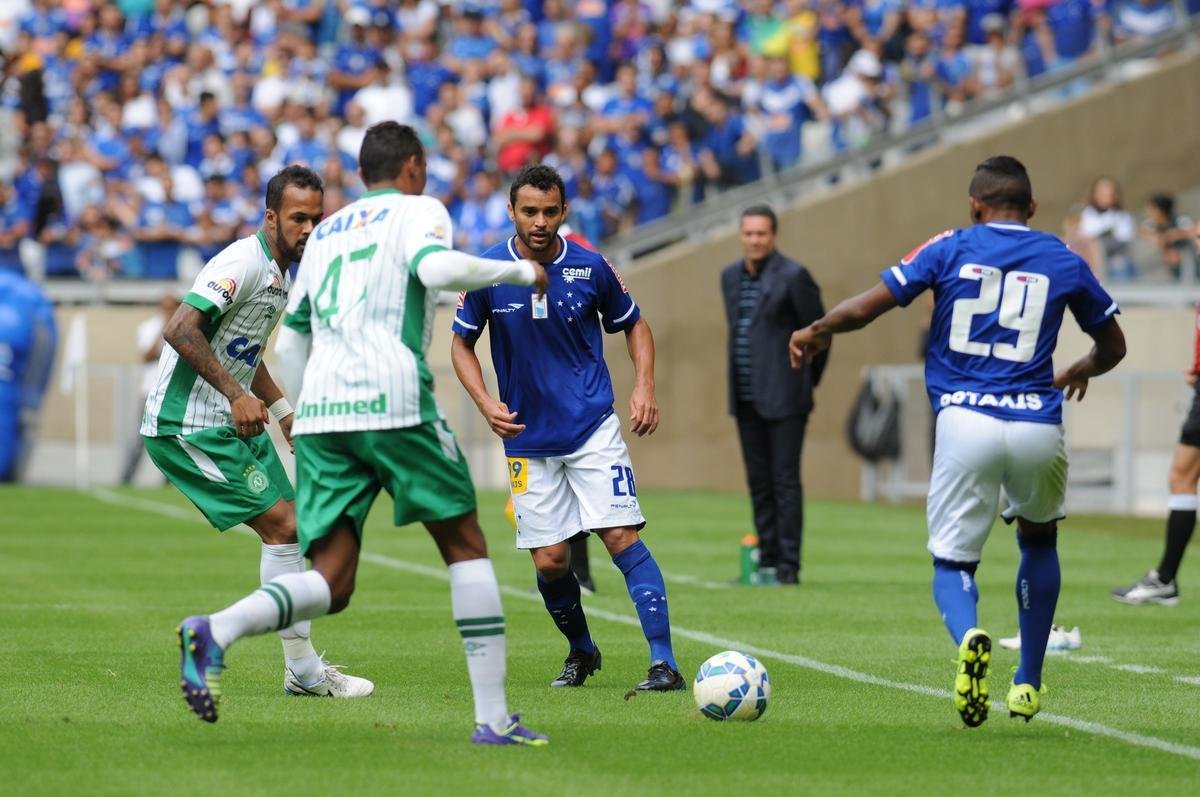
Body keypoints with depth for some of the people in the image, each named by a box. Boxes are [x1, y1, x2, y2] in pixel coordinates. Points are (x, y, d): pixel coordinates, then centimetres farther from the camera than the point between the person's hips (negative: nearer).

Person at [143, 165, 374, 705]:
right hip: (190, 424, -10)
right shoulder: (242, 264, -18)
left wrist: (282, 408, 23)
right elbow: (180, 330, -28)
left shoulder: (280, 274, 14)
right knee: (283, 525, -12)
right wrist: (236, 394, -28)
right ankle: (304, 670, -6)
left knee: (290, 527, 9)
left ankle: (303, 670, 15)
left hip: (232, 419, 10)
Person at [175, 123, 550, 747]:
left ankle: (216, 632, -28)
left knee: (330, 586, 0)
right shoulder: (417, 210, 8)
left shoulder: (325, 232, 26)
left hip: (319, 414, 5)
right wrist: (517, 271, 0)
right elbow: (437, 269, -15)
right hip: (393, 402, -5)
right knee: (465, 547, 10)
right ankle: (492, 716, 6)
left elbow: (288, 347, 26)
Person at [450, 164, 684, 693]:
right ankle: (581, 651, 28)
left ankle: (665, 664, -15)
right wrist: (486, 403, -9)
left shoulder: (590, 268, -5)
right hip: (528, 439, 1)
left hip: (593, 428, -1)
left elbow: (634, 325, 11)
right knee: (549, 560, 0)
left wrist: (644, 387, -4)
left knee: (622, 537, -14)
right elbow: (461, 343, 7)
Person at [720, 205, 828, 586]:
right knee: (759, 482, 8)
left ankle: (789, 565, -6)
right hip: (746, 398, 6)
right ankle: (767, 560, 13)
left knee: (785, 480, -7)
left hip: (783, 397, -6)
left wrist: (807, 380, 5)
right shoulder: (730, 276, 12)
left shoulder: (793, 276, -8)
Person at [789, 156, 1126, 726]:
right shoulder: (1064, 261, 10)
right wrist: (1079, 372, 44)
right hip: (1038, 426, 1)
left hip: (964, 421, -1)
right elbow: (1112, 346, 22)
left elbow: (866, 307, 1)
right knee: (1039, 537, 30)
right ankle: (1029, 685, 27)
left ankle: (969, 637, -27)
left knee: (951, 564, 10)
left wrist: (815, 332, 20)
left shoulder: (950, 249, 6)